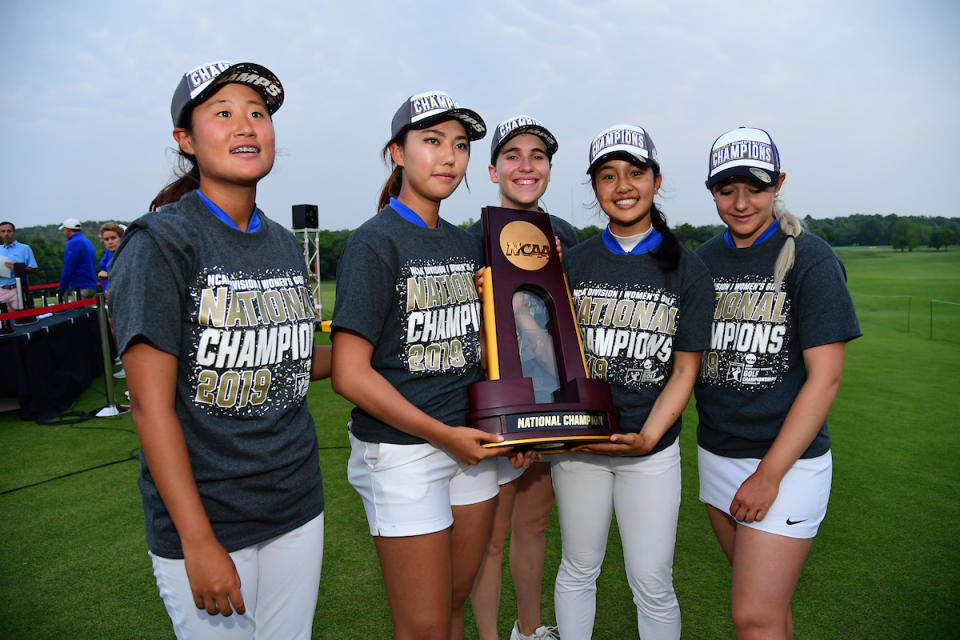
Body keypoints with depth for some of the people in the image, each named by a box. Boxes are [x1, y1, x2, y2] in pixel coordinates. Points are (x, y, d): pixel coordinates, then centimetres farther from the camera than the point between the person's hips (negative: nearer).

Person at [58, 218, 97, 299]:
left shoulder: (73, 243, -10)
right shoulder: (88, 242, 18)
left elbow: (68, 269, -14)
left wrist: (61, 290, -8)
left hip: (81, 289, -9)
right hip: (92, 287, 9)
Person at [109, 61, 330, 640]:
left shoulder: (286, 245, 7)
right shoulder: (161, 242, -13)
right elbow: (151, 404, -16)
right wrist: (199, 543, -17)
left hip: (298, 506, 6)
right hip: (203, 518, -6)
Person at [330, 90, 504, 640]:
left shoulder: (466, 244, 9)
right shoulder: (375, 243, -11)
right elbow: (350, 374, -17)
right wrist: (442, 434, -16)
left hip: (474, 443, 6)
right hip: (402, 453, -6)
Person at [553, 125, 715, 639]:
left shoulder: (686, 269, -2)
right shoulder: (573, 263, 1)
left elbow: (684, 370, -3)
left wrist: (647, 437, -14)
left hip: (652, 447, -1)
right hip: (577, 443, 1)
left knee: (652, 584, 6)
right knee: (578, 570, 15)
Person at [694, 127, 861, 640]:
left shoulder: (810, 260, -10)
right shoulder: (703, 262, 6)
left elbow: (825, 377, -13)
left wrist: (769, 474, -15)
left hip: (788, 461, -5)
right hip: (716, 453, 5)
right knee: (762, 596, 17)